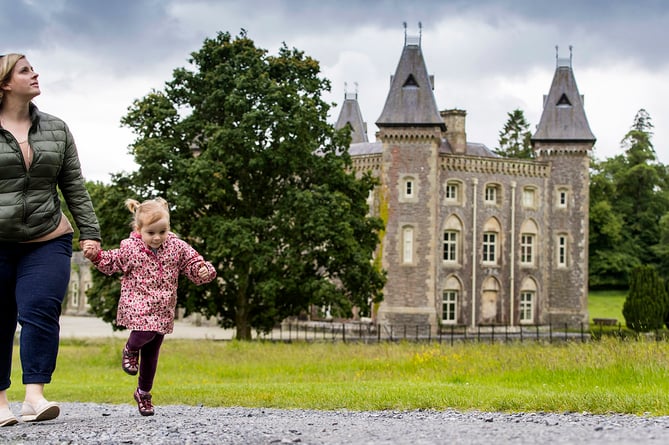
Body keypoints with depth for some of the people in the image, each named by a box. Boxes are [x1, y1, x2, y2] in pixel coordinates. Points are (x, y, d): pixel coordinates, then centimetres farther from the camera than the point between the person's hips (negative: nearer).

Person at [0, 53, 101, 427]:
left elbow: (75, 187, 11)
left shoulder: (56, 129, 9)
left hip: (47, 243, 1)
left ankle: (35, 396, -17)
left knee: (40, 311, -15)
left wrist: (90, 232, 5)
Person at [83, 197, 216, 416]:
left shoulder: (177, 247, 1)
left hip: (162, 310, 3)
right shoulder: (129, 248, -4)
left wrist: (203, 271, -16)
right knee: (145, 333, -31)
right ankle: (130, 349, 6)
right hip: (137, 304, -3)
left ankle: (143, 392, 29)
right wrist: (97, 255, -7)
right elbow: (111, 263, 10)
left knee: (151, 353, 10)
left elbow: (193, 263, 5)